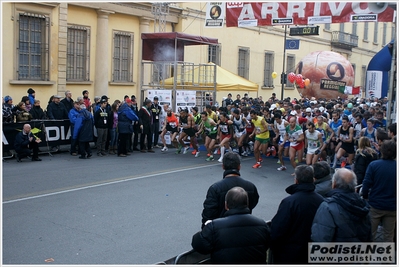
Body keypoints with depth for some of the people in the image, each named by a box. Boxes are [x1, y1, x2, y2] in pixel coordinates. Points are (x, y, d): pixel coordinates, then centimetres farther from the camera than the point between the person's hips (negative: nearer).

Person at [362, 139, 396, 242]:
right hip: (392, 207, 2)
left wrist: (365, 197, 5)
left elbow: (366, 184, -12)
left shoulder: (374, 165, -13)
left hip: (375, 205, -2)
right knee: (389, 236, 13)